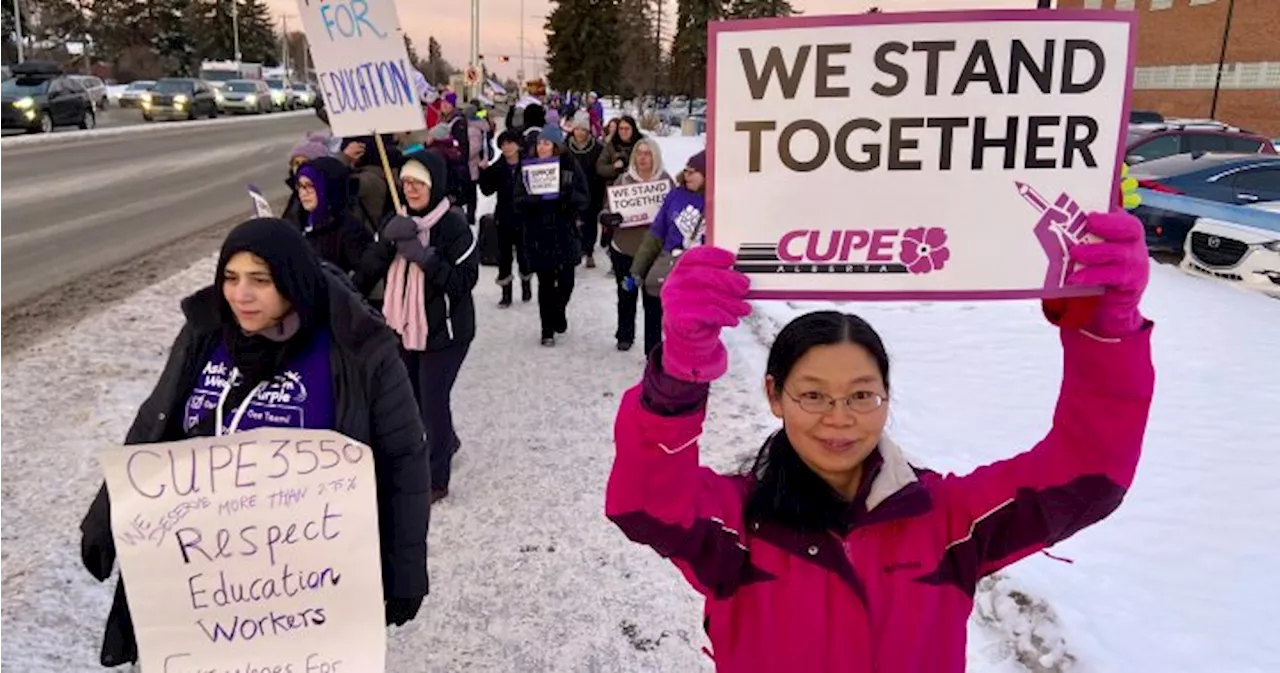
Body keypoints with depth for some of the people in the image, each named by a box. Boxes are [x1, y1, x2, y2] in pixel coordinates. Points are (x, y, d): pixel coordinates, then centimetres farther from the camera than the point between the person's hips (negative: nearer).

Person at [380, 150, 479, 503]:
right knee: (411, 396, 18)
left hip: (444, 329, -7)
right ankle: (445, 442, 45)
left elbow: (465, 279, -19)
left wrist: (424, 256, -28)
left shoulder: (453, 223, -15)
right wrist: (388, 237, -17)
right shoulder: (400, 218, 6)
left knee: (433, 400, -4)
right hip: (406, 326, 7)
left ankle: (435, 479, 12)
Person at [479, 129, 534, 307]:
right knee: (504, 255, 5)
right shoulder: (496, 168, 1)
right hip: (504, 218, 2)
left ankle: (526, 286, 30)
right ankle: (506, 293, 13)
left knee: (523, 253, 7)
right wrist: (484, 172, -15)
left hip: (524, 217, -2)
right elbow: (488, 190, -4)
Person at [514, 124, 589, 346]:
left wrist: (568, 194, -23)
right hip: (538, 235, 0)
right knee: (545, 282, 2)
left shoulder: (570, 166, -2)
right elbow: (518, 200, -2)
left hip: (565, 232, 0)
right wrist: (534, 199, -23)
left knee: (566, 281, 5)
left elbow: (584, 199, -3)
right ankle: (548, 329, 16)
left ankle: (558, 311, 37)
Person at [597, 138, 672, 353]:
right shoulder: (624, 180, 1)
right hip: (624, 247, 2)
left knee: (653, 298, -1)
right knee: (626, 295, 16)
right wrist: (607, 218, -22)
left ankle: (654, 345, 9)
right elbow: (608, 209, 1)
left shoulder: (665, 180, 0)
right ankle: (624, 335, 37)